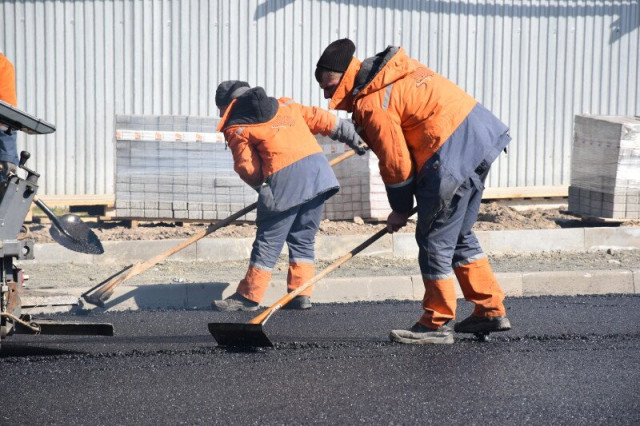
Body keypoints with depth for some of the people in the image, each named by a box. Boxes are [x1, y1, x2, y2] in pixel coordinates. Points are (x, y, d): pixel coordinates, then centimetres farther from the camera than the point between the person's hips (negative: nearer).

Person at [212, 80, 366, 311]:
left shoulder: (236, 129, 8)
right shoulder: (285, 105, 22)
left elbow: (248, 169, 2)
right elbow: (319, 119, 21)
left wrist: (262, 187, 19)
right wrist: (351, 136, 29)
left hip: (284, 181, -5)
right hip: (318, 168, 5)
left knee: (268, 241, 3)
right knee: (303, 239, 14)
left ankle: (249, 296, 9)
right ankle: (301, 295, 11)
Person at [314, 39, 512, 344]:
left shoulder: (371, 104, -12)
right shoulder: (394, 72, 15)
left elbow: (396, 162, -10)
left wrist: (400, 209, 6)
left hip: (454, 153, -10)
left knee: (434, 239, 0)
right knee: (459, 235, 18)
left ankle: (438, 324, 7)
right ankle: (491, 311, 22)